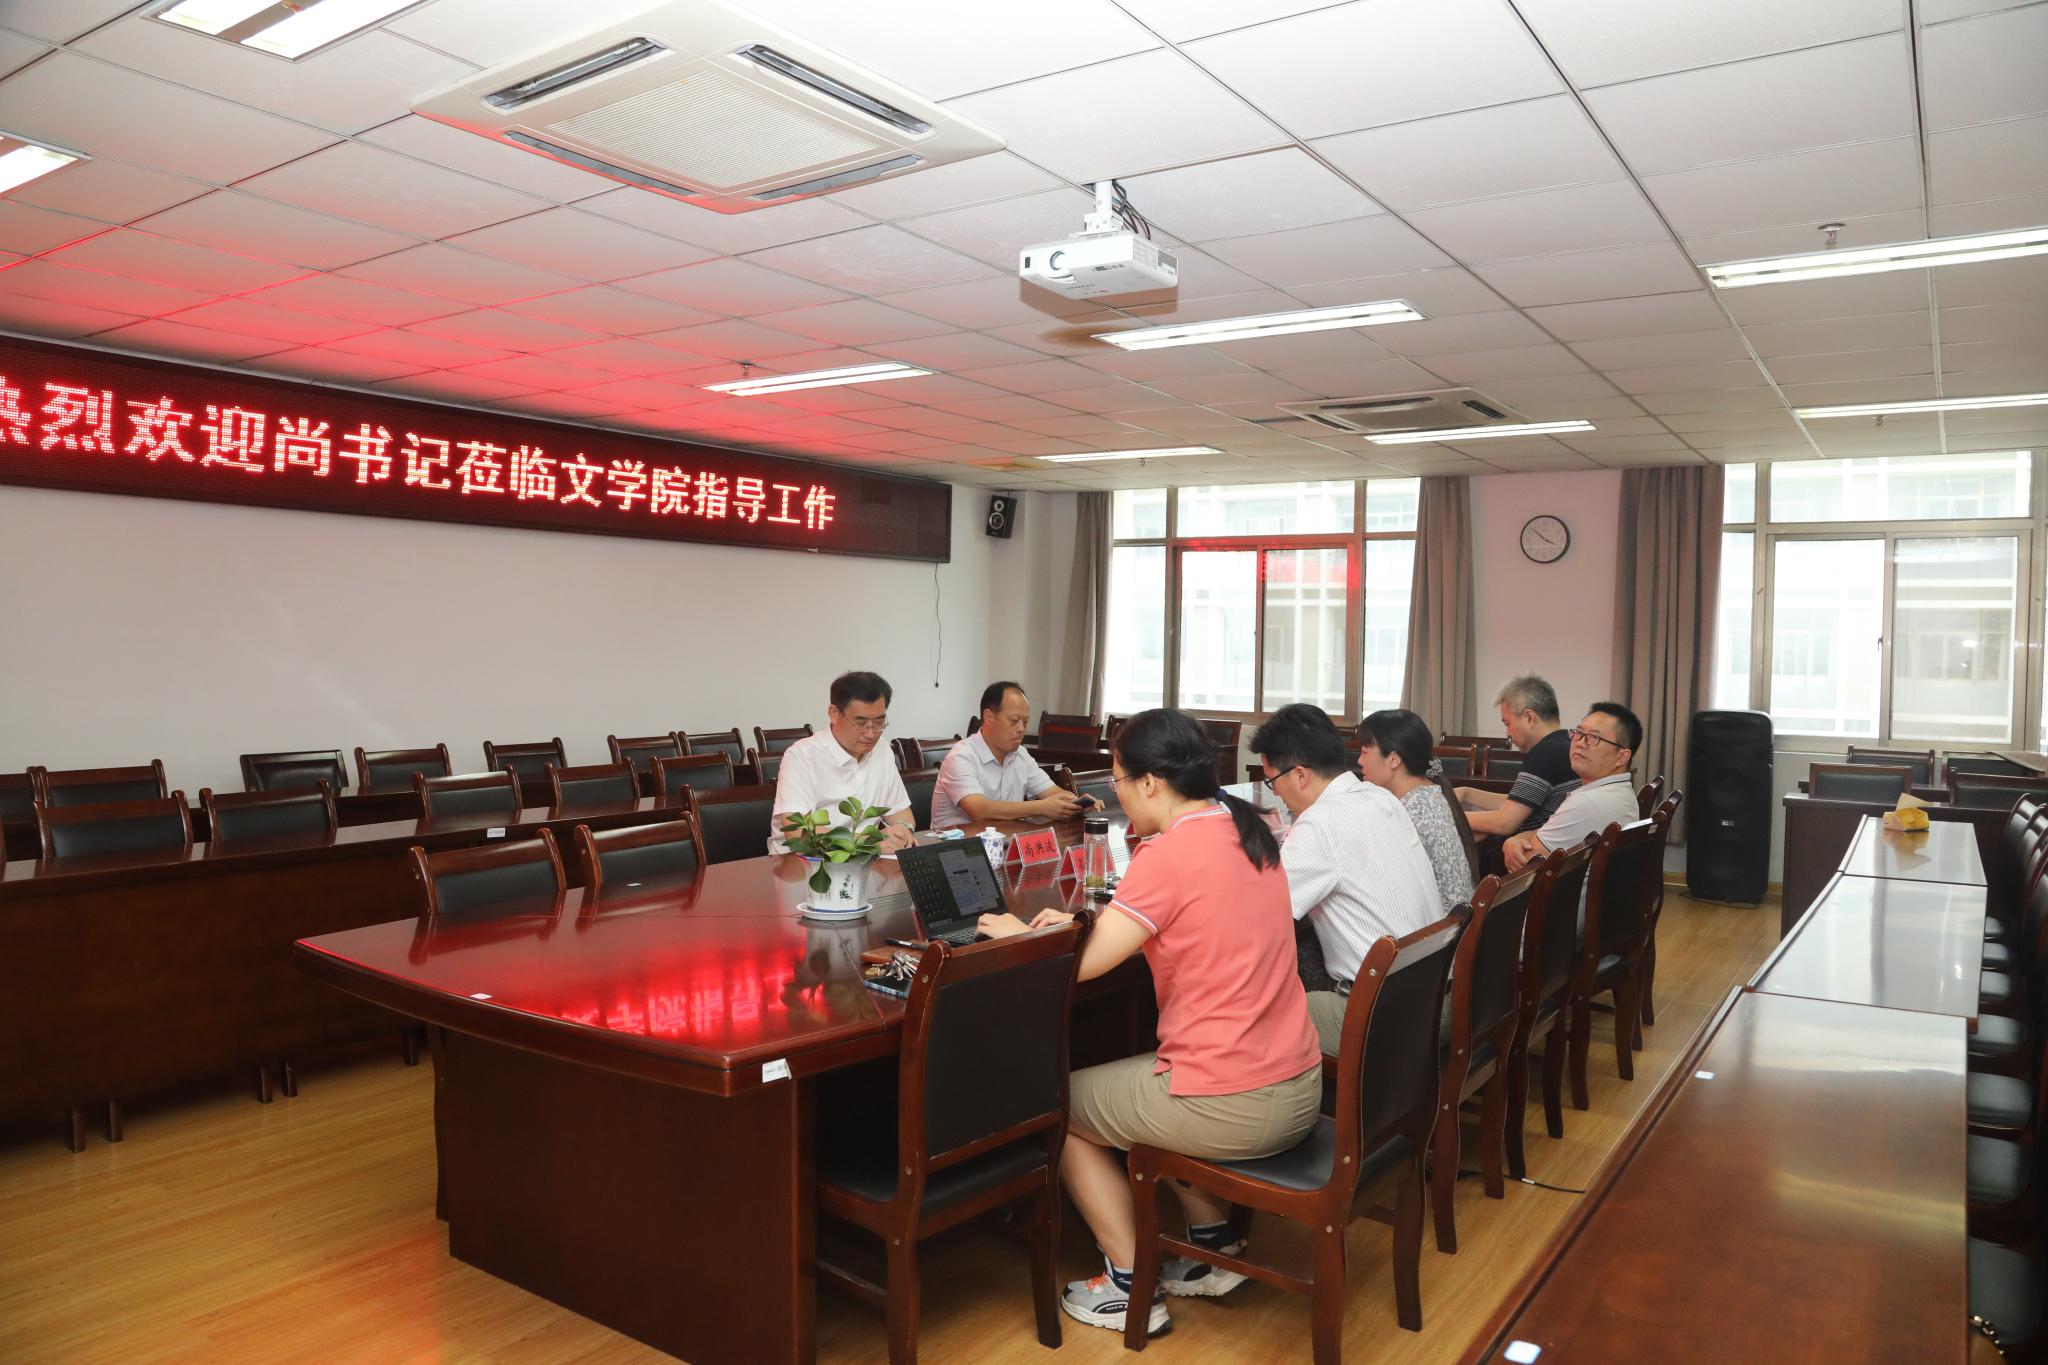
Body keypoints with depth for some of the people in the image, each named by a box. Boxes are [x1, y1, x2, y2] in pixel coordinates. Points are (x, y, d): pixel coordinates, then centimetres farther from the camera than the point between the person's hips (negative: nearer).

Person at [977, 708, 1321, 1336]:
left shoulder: (1168, 855, -20)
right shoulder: (1249, 834, 6)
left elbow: (1078, 967, -17)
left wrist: (1021, 935, 3)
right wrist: (1089, 926, 16)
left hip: (1231, 1109, -8)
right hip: (1302, 1090, 8)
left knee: (1059, 1103, 15)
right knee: (1137, 1078, 33)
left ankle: (1129, 1285, 19)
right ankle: (1212, 1245, 31)